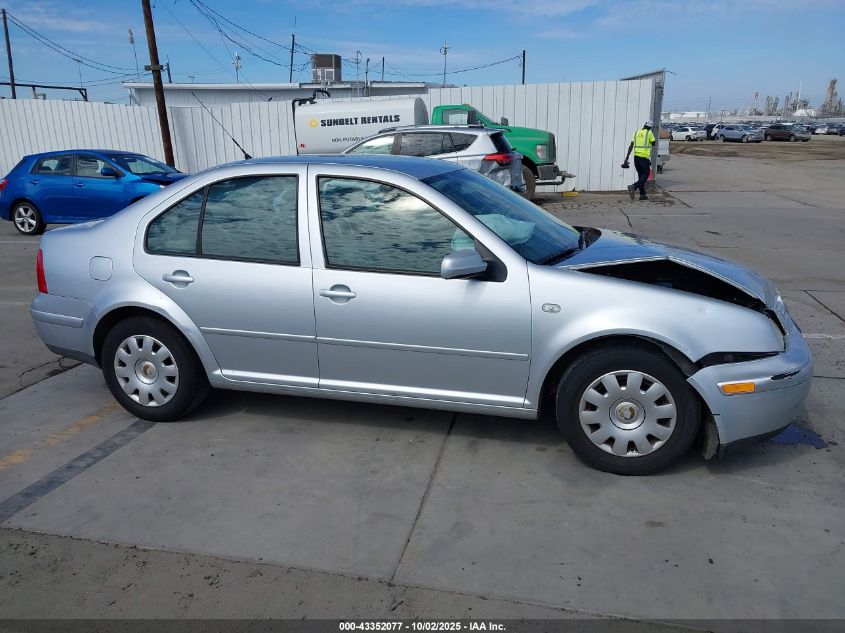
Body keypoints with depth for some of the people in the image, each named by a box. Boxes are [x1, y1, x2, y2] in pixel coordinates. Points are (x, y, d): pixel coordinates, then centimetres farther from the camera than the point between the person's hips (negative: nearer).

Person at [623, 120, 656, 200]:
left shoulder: (637, 132, 14)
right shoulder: (649, 133, 0)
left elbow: (631, 146, 9)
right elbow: (654, 143, 5)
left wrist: (627, 157, 9)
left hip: (636, 156, 6)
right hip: (644, 157, -6)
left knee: (641, 175, 12)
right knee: (646, 175, 1)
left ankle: (642, 194, 10)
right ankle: (633, 187, -21)